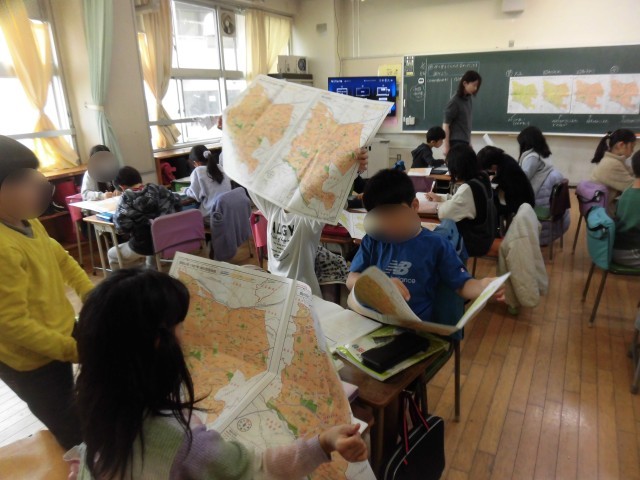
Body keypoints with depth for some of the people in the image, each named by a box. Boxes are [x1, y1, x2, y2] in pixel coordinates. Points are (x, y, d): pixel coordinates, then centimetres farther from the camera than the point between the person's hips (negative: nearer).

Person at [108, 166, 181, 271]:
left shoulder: (127, 198, -11)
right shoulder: (158, 189, -1)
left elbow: (122, 226, -18)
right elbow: (177, 205, 7)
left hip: (143, 246, -5)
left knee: (112, 254, 26)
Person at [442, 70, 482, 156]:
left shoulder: (469, 99, 8)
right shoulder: (455, 101, -13)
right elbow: (445, 125, -13)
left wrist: (469, 142, 16)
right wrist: (446, 145, -14)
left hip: (465, 141, 7)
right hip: (456, 142, -7)